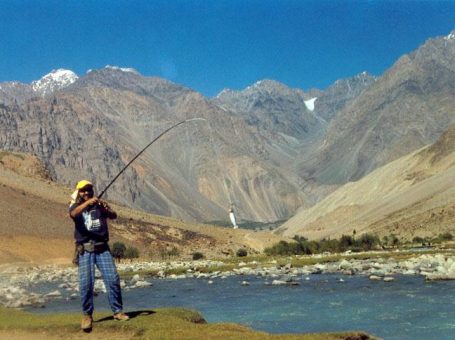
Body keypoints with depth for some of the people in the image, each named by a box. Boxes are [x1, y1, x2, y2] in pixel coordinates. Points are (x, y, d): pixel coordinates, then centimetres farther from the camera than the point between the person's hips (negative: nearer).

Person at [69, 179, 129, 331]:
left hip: (102, 248, 2)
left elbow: (114, 216, -6)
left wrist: (107, 210, -29)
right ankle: (87, 315, 1)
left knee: (113, 279, -6)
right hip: (85, 250, -1)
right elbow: (73, 214, -19)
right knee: (86, 282, -10)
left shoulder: (100, 205, 11)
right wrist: (87, 202, -35)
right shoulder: (76, 206, 7)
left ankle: (118, 311, 4)